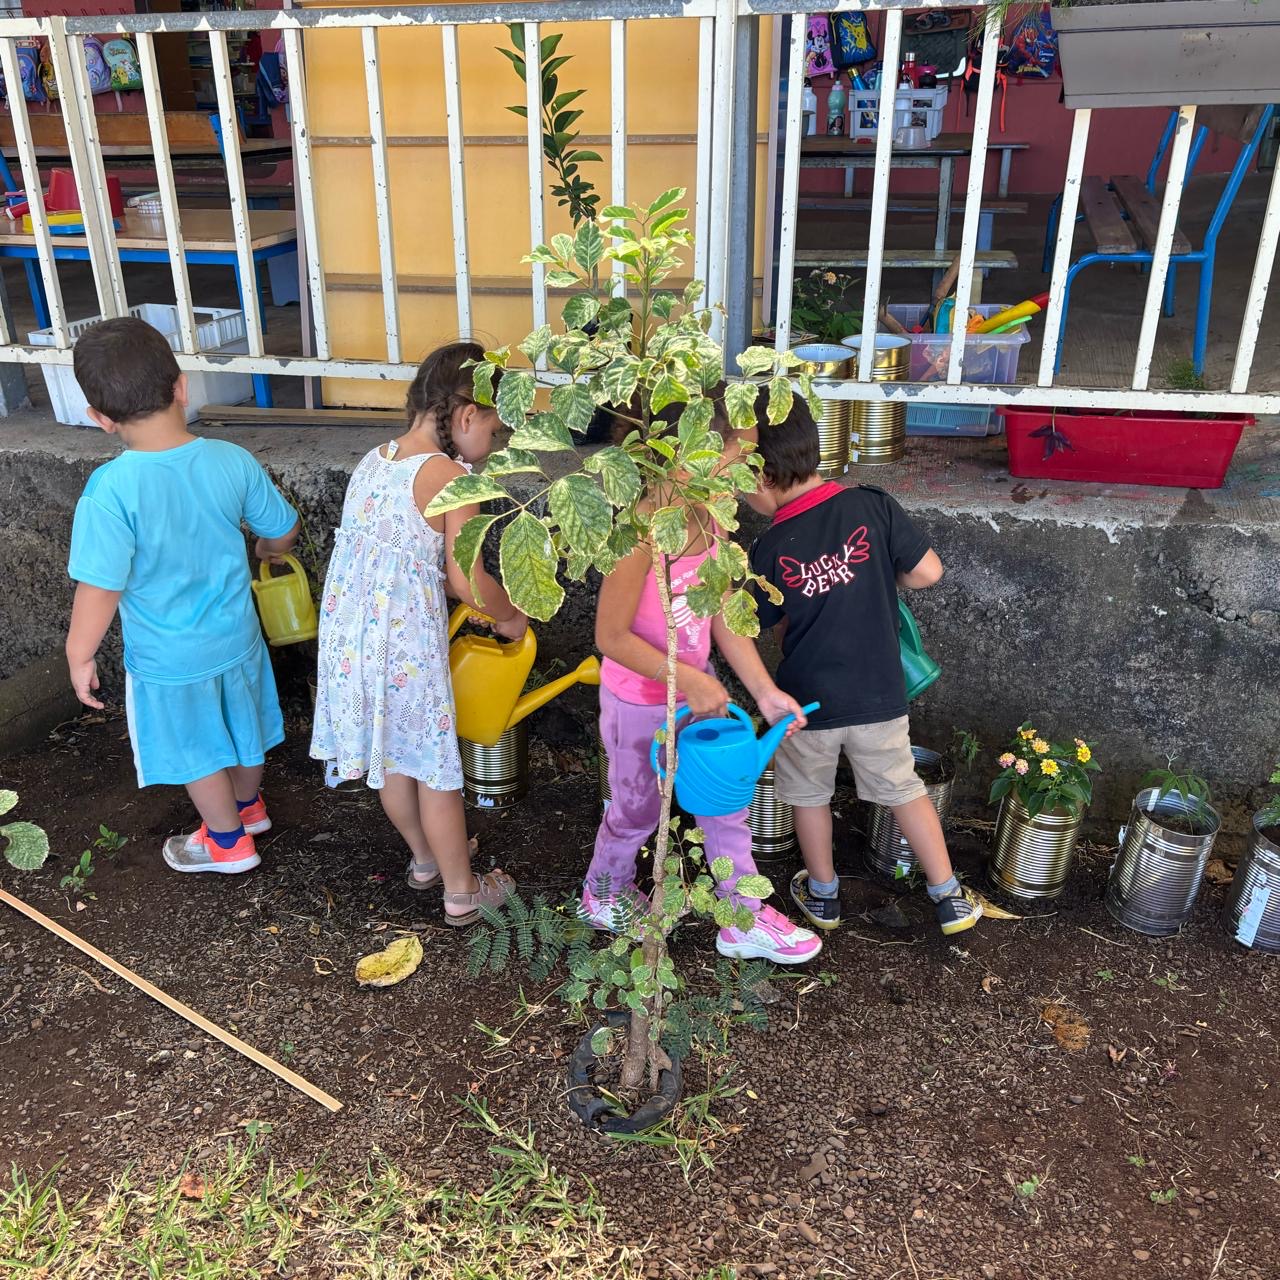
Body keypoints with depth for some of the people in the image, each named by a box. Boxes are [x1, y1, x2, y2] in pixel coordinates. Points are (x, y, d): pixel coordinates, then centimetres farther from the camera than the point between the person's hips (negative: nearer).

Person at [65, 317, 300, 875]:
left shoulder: (111, 489, -28)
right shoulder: (232, 461, -16)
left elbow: (101, 585, -23)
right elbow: (283, 532, -3)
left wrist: (80, 656, -7)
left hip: (167, 658, -4)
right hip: (235, 638, 4)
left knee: (193, 748, 19)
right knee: (242, 726, 26)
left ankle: (228, 841, 38)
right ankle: (249, 806, 51)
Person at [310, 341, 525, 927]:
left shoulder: (373, 460, 7)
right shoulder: (450, 477, -16)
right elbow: (467, 581, -17)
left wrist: (488, 604, 16)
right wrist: (510, 616, 3)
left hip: (347, 631, 7)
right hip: (405, 643, -7)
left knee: (390, 753, 23)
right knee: (435, 765, 10)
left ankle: (424, 859, 45)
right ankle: (461, 892, 27)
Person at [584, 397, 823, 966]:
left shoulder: (710, 520, -6)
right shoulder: (643, 531, -29)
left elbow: (722, 618, -1)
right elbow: (611, 636, -26)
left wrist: (765, 692, -7)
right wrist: (690, 682, -26)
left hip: (699, 689, 7)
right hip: (639, 702, -6)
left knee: (725, 802, 15)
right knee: (637, 811, 16)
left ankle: (744, 921, 33)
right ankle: (602, 893, 46)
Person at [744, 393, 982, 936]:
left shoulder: (769, 550, -16)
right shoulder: (872, 505, -15)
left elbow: (772, 622, 0)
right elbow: (927, 571, -9)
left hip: (807, 701, -1)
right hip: (878, 694, 2)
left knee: (810, 794, 22)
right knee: (904, 790, 20)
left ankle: (822, 895, 38)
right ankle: (949, 897, 29)